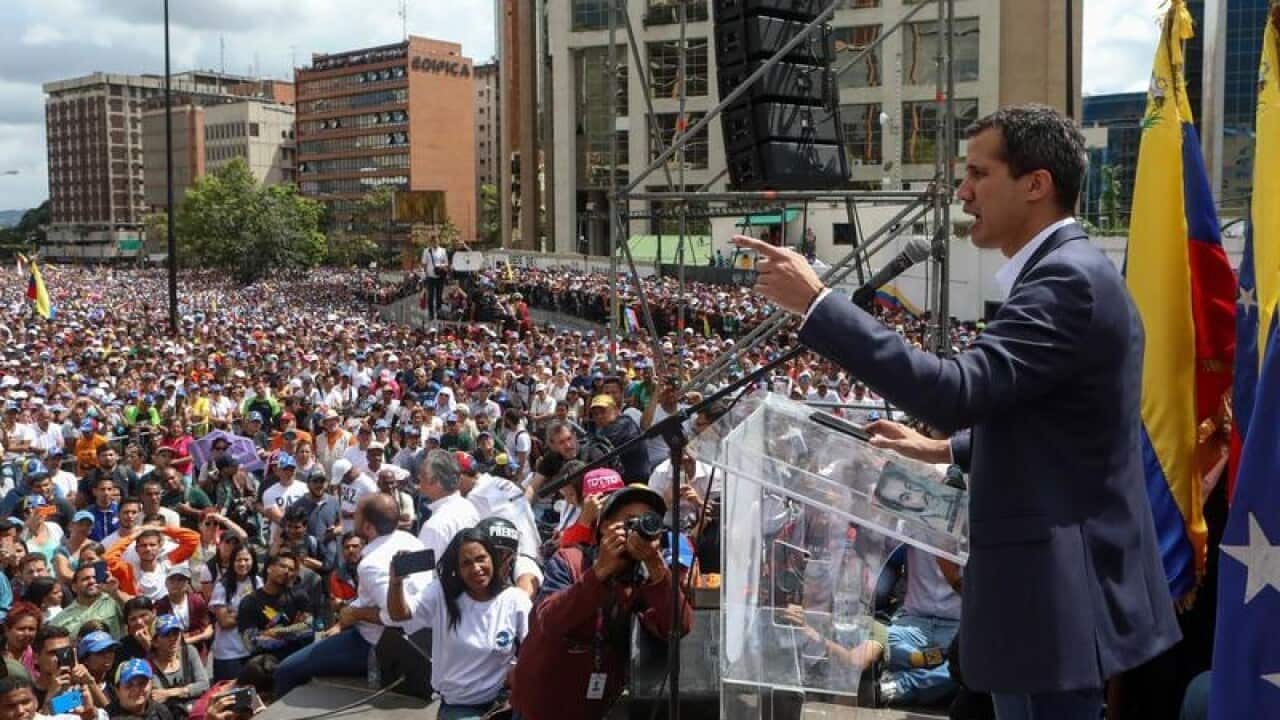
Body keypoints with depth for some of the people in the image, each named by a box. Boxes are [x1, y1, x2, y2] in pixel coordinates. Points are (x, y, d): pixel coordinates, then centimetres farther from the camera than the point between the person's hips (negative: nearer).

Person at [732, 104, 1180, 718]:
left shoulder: (1069, 277, -19)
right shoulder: (1069, 271, 14)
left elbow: (960, 391, -30)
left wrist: (817, 303, -28)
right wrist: (946, 450, 20)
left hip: (1056, 594, -10)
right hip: (1059, 582, 10)